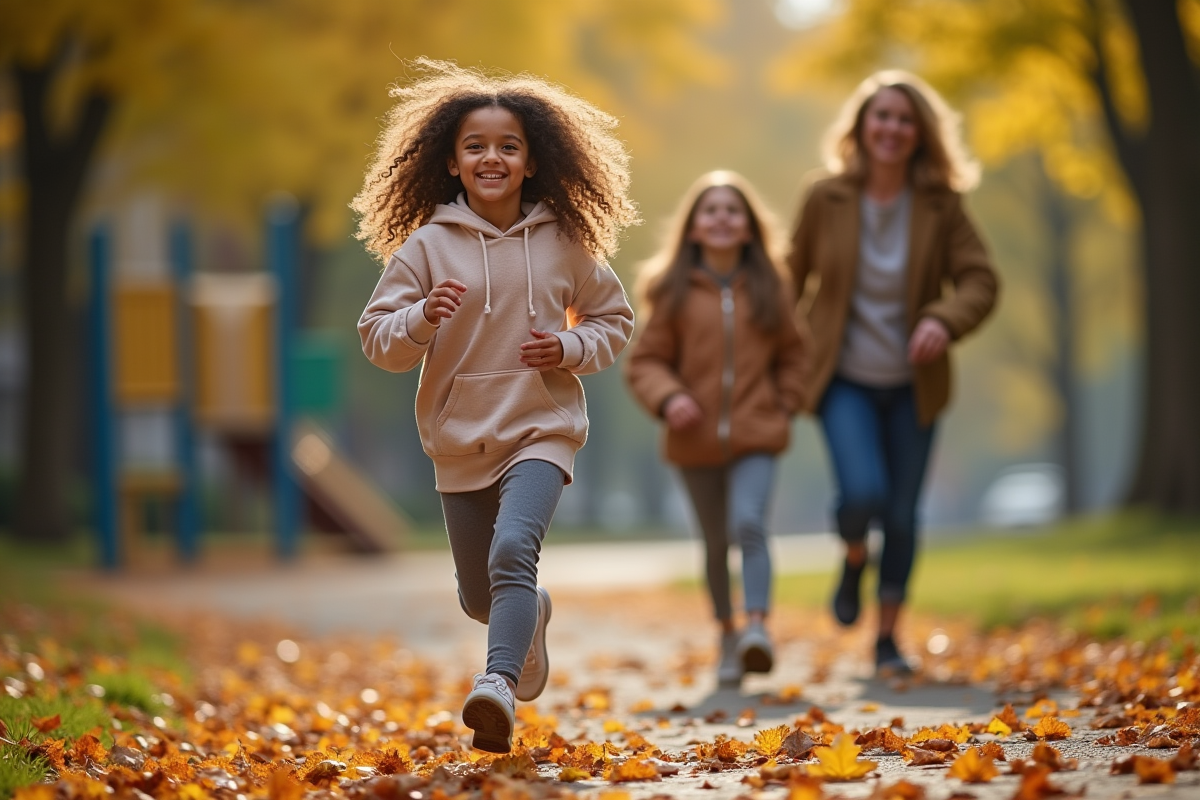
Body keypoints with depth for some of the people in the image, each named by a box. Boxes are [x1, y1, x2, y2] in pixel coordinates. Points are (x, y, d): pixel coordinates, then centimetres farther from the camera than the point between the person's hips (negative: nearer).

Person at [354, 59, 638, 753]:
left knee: (513, 551, -29)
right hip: (460, 441, 2)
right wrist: (420, 320, -25)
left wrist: (571, 348, -9)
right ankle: (533, 618, 49)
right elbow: (377, 338, -4)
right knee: (478, 595, 15)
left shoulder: (564, 243, -2)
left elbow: (616, 320, 11)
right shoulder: (427, 244, -4)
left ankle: (499, 685, -39)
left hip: (542, 429, -2)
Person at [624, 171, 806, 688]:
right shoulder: (674, 291, -2)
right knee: (716, 543, 10)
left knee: (749, 524, -21)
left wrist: (785, 404, 3)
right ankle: (728, 636, 24)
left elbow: (792, 354, 15)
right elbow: (644, 360, 1)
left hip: (756, 435, -1)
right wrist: (667, 398, -16)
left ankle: (757, 626, -25)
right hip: (697, 438, 1)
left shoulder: (770, 287, 3)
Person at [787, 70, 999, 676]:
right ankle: (853, 559, 15)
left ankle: (888, 638, 24)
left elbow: (979, 280, -8)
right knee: (863, 492, -22)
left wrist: (945, 320, -28)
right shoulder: (827, 199, -7)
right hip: (844, 378, -1)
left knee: (902, 514, 6)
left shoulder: (941, 204, -6)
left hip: (912, 383, 2)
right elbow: (794, 275, 4)